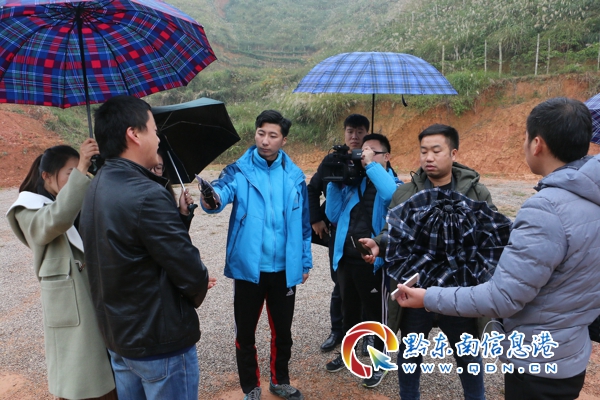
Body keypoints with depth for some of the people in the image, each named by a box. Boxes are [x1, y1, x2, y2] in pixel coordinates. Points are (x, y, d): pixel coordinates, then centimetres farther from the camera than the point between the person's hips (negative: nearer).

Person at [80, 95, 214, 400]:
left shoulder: (96, 189, 3)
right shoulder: (146, 195, -27)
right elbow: (190, 272, -24)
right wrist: (199, 288, -1)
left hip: (116, 337, 9)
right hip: (161, 343, -8)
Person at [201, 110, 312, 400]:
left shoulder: (294, 176, 1)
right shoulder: (238, 171, -6)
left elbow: (303, 223, 7)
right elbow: (221, 193, -27)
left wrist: (305, 262, 8)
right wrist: (211, 198, -50)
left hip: (284, 269, 2)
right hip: (248, 269, -2)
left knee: (282, 331, 18)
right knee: (245, 333, 12)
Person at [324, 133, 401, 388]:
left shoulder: (393, 183, -4)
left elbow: (392, 196, -31)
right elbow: (333, 215, 6)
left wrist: (372, 165, -23)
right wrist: (335, 181, -3)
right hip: (346, 258, 5)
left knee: (376, 313, 10)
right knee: (349, 310, 22)